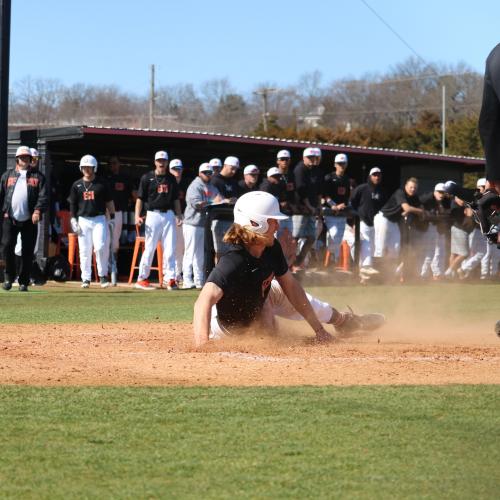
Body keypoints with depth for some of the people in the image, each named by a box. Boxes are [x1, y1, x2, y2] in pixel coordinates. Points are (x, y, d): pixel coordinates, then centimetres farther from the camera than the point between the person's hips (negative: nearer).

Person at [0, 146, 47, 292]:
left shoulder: (38, 177, 11)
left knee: (27, 251, -1)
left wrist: (38, 211, -17)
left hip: (29, 220, -1)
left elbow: (43, 196, 0)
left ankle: (24, 282, 8)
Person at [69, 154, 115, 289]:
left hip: (99, 219, -2)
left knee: (101, 247, -15)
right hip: (83, 220, 2)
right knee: (84, 251, 2)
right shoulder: (77, 185, 9)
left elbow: (109, 201, 7)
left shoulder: (102, 183, 4)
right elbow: (72, 204, 11)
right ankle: (86, 278, 8)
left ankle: (103, 275, -3)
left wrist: (112, 217, 2)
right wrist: (73, 220, 3)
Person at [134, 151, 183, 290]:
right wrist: (137, 216, -11)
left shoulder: (171, 179, 12)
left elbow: (176, 199, 17)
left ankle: (169, 279, 2)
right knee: (150, 248, -2)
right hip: (153, 215, -4)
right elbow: (140, 198, -1)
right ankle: (142, 279, 6)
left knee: (170, 249, -1)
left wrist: (178, 215, 5)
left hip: (169, 215, 4)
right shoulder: (147, 178, 0)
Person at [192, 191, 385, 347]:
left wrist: (318, 329, -4)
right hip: (230, 325, -7)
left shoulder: (272, 249, -20)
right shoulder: (233, 262, -45)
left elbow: (291, 286, -7)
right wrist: (202, 346, -76)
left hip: (258, 299, 7)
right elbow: (205, 300, -59)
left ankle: (343, 320, 53)